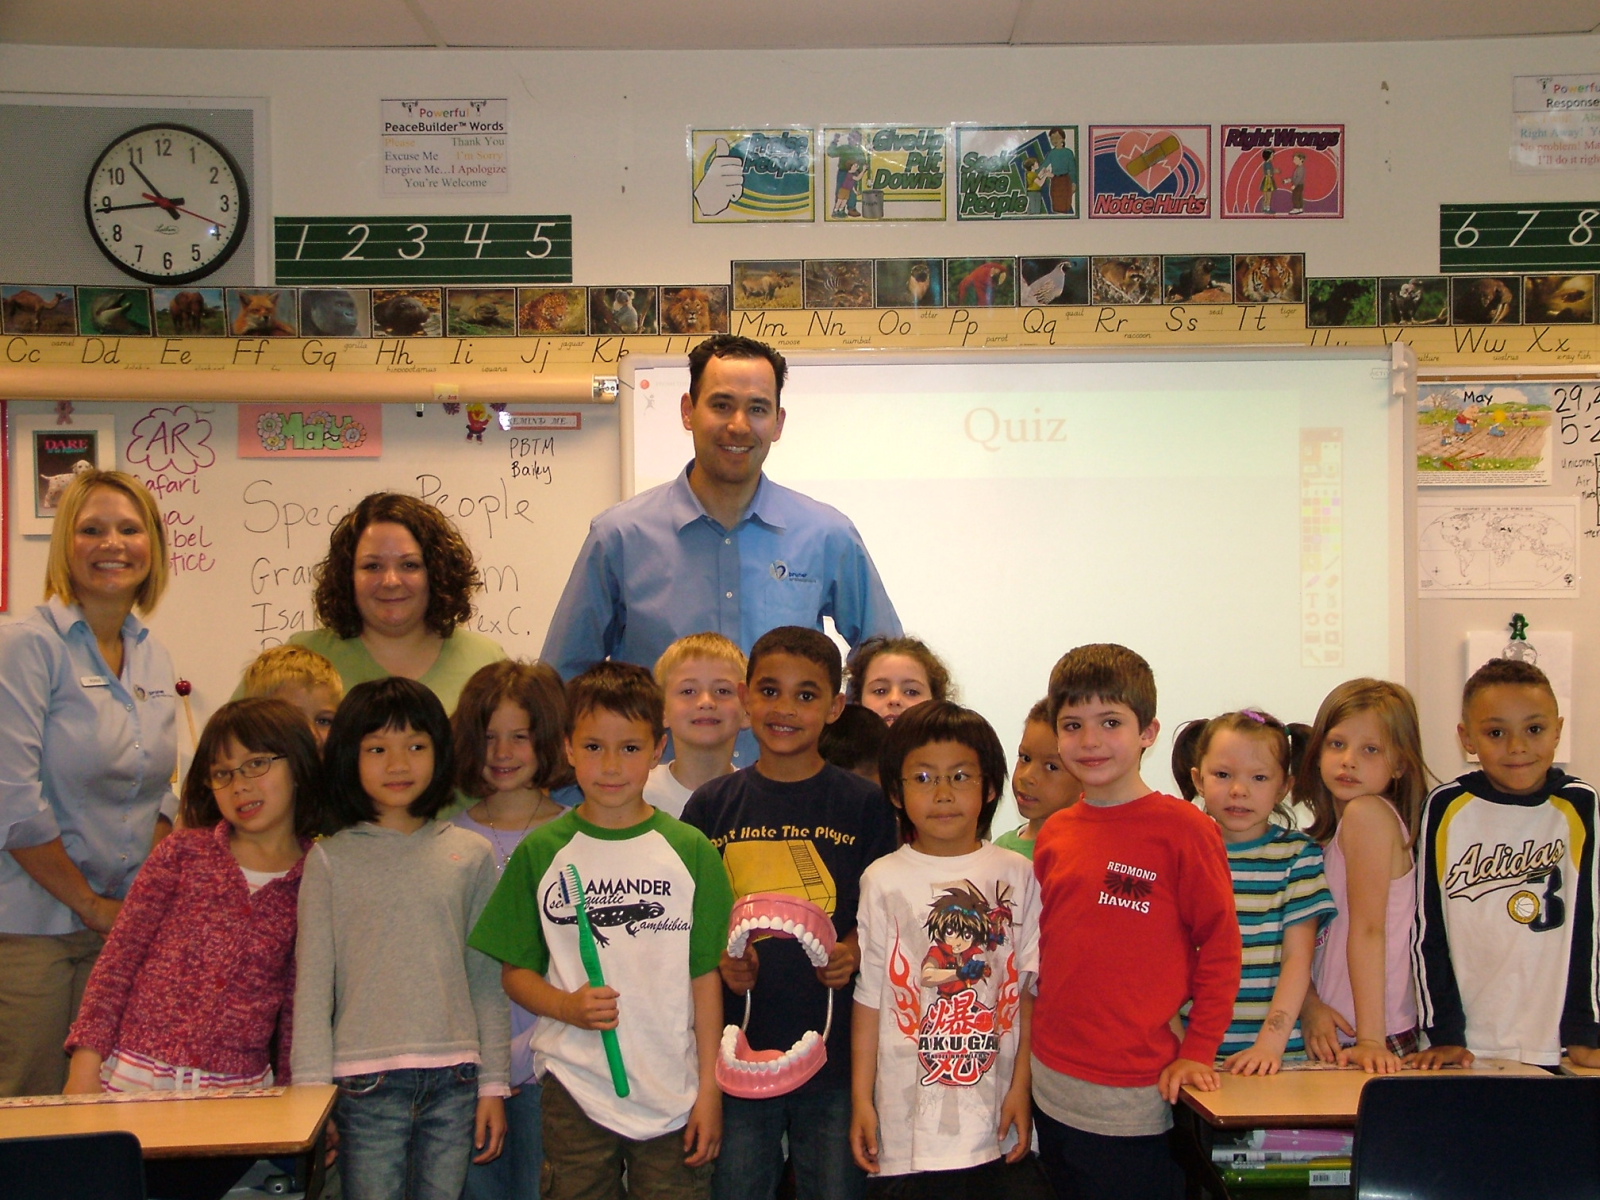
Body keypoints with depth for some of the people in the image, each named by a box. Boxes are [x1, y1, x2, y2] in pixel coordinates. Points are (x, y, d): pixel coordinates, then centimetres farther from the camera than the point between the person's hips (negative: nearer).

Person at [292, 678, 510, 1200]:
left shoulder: (471, 854, 7)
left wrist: (494, 1083, 7)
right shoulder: (330, 860, 2)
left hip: (454, 1078, 2)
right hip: (366, 1081, -1)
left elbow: (487, 979, 8)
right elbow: (312, 984, 1)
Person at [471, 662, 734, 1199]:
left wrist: (709, 1089, -1)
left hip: (673, 1094, 0)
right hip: (575, 1091, 0)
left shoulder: (690, 851, 0)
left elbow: (705, 976, 1)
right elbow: (515, 971, 5)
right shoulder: (541, 852, 1)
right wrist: (569, 1006, -14)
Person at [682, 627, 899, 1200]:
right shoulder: (713, 804, 3)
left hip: (835, 1048, -1)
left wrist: (853, 952, -16)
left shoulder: (863, 803, -1)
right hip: (738, 1047, 1)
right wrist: (720, 959, -10)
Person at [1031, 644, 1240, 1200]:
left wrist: (1197, 1053, -10)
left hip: (1137, 1099, -5)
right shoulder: (1053, 835, 6)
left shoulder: (1183, 828, -9)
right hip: (1053, 1090, 5)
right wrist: (1036, 1041, 11)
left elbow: (1220, 946, -6)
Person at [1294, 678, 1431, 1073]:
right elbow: (1305, 940, 7)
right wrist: (1309, 1005, -10)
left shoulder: (1369, 813, -12)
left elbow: (1368, 929, -17)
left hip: (1385, 1040, -7)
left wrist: (1371, 1038, -18)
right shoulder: (1326, 832, 11)